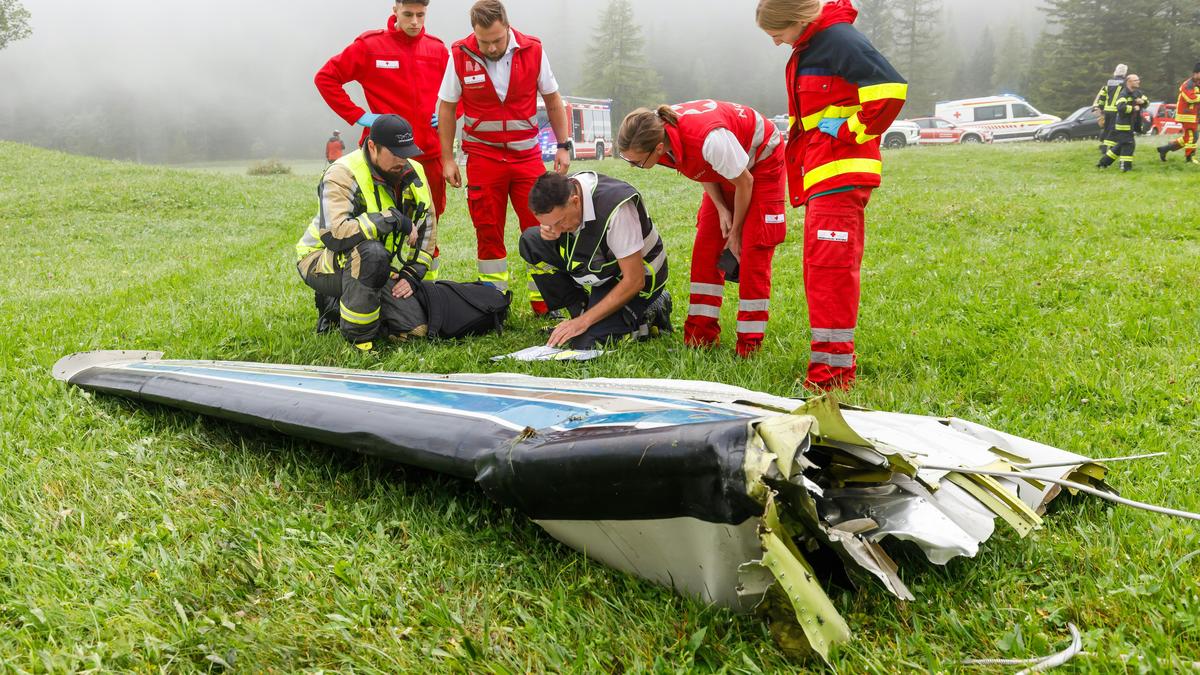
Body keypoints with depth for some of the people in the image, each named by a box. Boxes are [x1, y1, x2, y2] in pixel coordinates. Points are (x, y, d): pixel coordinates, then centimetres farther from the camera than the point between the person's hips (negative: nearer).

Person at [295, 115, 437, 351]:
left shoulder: (413, 172, -4)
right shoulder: (343, 175, -24)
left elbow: (426, 226, 3)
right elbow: (333, 235, -38)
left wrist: (412, 275, -9)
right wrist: (394, 219, -36)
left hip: (377, 268, 7)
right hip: (322, 261, -7)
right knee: (370, 251, -39)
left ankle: (334, 303, 16)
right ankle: (358, 339, -24)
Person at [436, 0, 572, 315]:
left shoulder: (532, 50, -6)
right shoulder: (460, 56, -8)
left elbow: (552, 100, 6)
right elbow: (446, 108, 2)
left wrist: (564, 146, 4)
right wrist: (447, 159, 1)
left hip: (527, 155, 1)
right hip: (483, 157, 0)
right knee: (488, 233, 4)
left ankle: (544, 303, 8)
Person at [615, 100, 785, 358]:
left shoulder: (710, 140, -43)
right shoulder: (657, 132, -22)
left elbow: (744, 182, -25)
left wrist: (735, 233, -12)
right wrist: (721, 209, -13)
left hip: (762, 160, -7)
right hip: (724, 169, 7)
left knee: (753, 249, -12)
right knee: (706, 247, -1)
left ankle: (749, 341, -5)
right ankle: (701, 333, 4)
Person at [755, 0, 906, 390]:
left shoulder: (839, 40, -14)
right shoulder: (808, 46, 17)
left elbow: (890, 89, -22)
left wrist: (849, 134, -14)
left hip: (840, 175, -10)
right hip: (821, 175, 10)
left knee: (830, 268, -12)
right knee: (820, 269, 13)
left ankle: (833, 370, -10)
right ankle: (835, 359, 21)